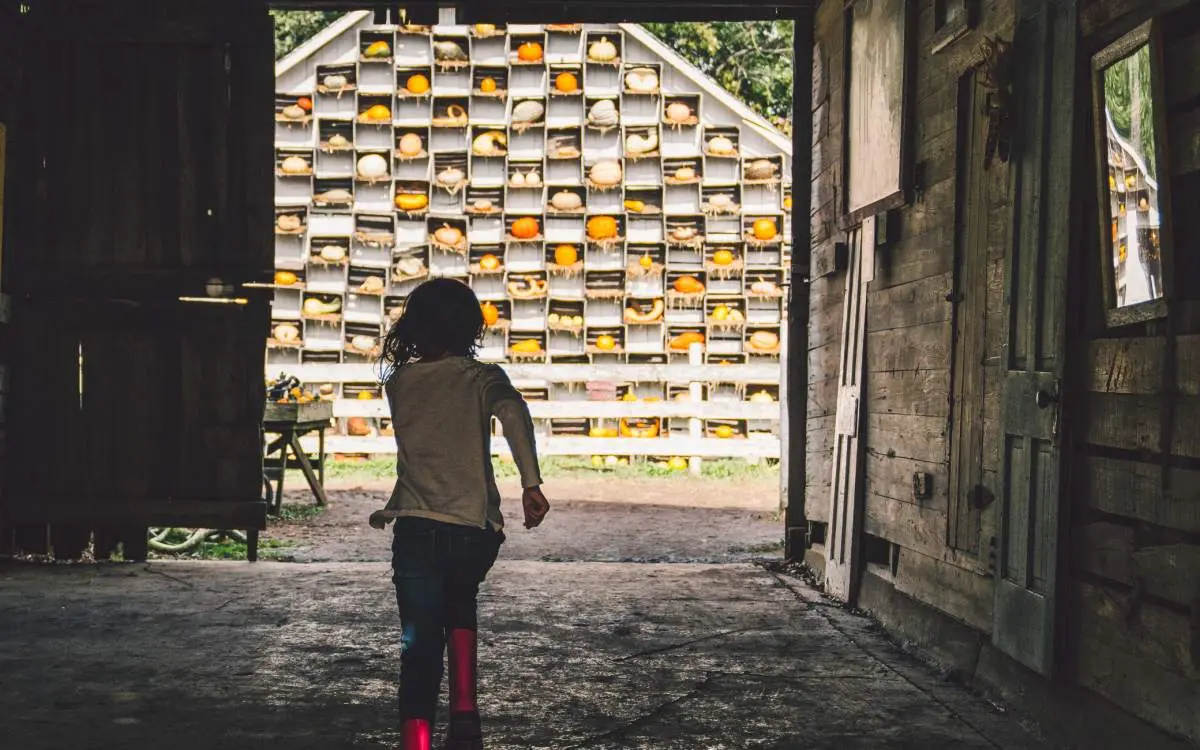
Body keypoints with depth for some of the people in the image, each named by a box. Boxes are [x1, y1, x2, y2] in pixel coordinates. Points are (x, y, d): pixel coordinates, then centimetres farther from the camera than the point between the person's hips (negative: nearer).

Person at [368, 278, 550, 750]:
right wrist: (531, 483, -25)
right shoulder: (481, 377, 2)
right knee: (460, 604, 28)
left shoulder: (399, 383, 11)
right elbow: (513, 412, -19)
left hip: (417, 531, 0)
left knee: (420, 645, 3)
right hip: (475, 530, 0)